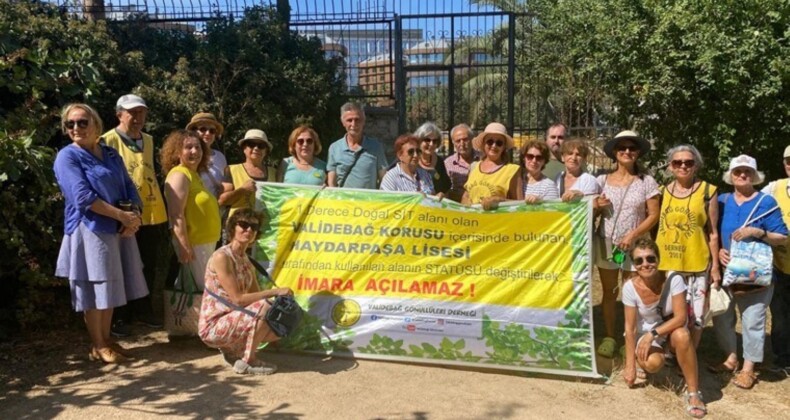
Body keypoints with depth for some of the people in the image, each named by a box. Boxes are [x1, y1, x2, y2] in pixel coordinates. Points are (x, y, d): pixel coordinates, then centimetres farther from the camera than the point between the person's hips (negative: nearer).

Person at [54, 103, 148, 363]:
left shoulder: (111, 155, 12)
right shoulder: (67, 157, -7)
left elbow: (129, 188, 10)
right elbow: (83, 197, -18)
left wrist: (134, 217, -10)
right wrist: (123, 215, -18)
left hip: (118, 230, 6)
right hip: (90, 231, -6)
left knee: (110, 287, 12)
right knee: (94, 288, 0)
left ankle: (106, 339, 23)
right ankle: (98, 346, 12)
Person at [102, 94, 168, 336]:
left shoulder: (148, 140, 14)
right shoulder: (109, 140, -8)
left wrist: (159, 206, 20)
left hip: (152, 214, 7)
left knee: (149, 267, 14)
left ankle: (143, 310, 29)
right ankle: (118, 317, 16)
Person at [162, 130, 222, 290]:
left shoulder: (194, 174, 15)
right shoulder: (179, 175, -14)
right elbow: (177, 215, -21)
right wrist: (184, 246, -24)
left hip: (207, 243, 10)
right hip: (194, 244, -10)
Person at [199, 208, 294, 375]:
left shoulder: (246, 260, 9)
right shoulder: (222, 257, -17)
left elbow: (256, 295, 5)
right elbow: (238, 299, -20)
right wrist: (274, 291, -21)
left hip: (234, 320, 8)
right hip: (213, 326, -8)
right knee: (264, 308, -26)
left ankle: (233, 349, 12)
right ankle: (247, 362, -11)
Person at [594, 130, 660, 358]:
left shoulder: (646, 181, -3)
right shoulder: (602, 180, 3)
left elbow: (654, 215, -4)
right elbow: (591, 211, 9)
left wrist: (633, 234, -15)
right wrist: (597, 206, -13)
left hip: (634, 245, -2)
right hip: (606, 243, 2)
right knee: (609, 292, 9)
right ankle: (609, 337, 19)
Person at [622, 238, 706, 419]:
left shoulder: (674, 279, -22)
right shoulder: (630, 287, -19)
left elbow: (680, 317, -22)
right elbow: (630, 328, -15)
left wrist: (653, 334, -32)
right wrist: (630, 366, -15)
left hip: (671, 331, -1)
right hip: (646, 334, 1)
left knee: (681, 335, -36)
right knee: (652, 364, -30)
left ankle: (693, 392, -21)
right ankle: (662, 355, 11)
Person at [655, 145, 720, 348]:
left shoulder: (708, 191, -1)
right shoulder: (662, 192, 6)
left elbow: (713, 233, 1)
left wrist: (715, 266, 0)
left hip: (697, 265, -2)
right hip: (665, 264, 2)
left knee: (695, 316, 4)